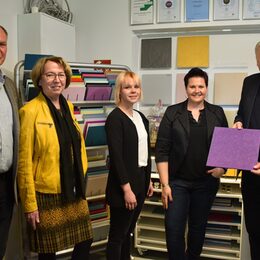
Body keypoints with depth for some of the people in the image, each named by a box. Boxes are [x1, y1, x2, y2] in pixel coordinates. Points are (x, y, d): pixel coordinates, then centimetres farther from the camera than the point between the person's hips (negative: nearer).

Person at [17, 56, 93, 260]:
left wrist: (82, 177, 11)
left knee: (85, 242, 15)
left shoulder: (68, 107, 8)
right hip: (47, 195, -6)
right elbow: (24, 161, -13)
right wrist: (30, 204, -12)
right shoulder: (30, 111, -12)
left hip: (74, 192, 6)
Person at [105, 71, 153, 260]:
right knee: (117, 235, 4)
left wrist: (148, 180, 15)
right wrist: (127, 189, -21)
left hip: (140, 181, 8)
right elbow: (116, 156, -19)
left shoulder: (141, 117, 11)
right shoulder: (115, 118, -13)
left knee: (128, 232, 18)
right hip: (124, 185, -8)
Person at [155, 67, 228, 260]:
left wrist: (222, 167, -8)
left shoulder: (217, 113, 5)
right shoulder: (173, 113, -2)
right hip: (177, 181, -2)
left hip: (206, 182, 2)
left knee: (198, 228, 14)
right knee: (173, 228, -5)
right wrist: (165, 184, -9)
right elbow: (162, 150, -4)